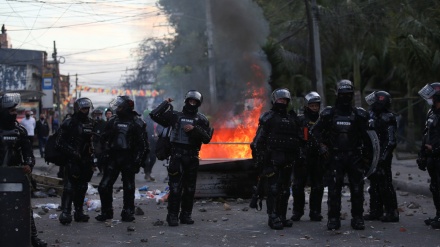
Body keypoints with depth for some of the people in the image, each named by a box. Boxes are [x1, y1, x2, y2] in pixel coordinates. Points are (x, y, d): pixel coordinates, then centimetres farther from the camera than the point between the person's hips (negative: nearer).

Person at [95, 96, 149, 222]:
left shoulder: (137, 122, -4)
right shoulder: (113, 121, 10)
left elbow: (143, 144, -6)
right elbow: (104, 138, 16)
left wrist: (138, 160, -11)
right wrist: (104, 154, 3)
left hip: (129, 159, -4)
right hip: (113, 157, 4)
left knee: (129, 187, 4)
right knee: (104, 186, 0)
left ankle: (128, 212, 14)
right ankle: (106, 212, 12)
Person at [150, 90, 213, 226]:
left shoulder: (201, 119, 9)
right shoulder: (175, 115, 6)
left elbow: (207, 138, 0)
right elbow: (154, 115, 2)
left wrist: (195, 129, -12)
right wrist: (166, 103, 5)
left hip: (192, 157, 2)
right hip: (177, 155, -2)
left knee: (190, 188, 7)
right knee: (175, 187, -6)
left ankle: (186, 215, 16)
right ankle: (173, 216, -4)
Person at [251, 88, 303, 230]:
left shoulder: (292, 118, 17)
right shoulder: (268, 117, 0)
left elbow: (298, 138, 23)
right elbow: (259, 139, -5)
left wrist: (297, 155, 14)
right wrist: (259, 158, -12)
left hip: (287, 161, 6)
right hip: (272, 160, -6)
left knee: (285, 190, 8)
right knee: (273, 189, -9)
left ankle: (282, 217, 15)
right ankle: (273, 218, -8)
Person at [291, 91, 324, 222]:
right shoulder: (299, 120, 0)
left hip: (318, 159, 3)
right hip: (302, 158, -3)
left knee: (317, 187, 5)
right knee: (298, 186, 0)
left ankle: (315, 212, 13)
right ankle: (297, 211, 9)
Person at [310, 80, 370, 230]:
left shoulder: (359, 114, 5)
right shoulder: (328, 114, 4)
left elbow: (366, 136, 9)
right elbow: (315, 131, 12)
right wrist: (321, 146, -1)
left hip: (354, 157, 1)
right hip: (335, 157, -1)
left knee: (357, 189, 2)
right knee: (334, 189, -2)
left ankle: (357, 218, 11)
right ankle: (333, 219, 4)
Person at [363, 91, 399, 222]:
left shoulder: (388, 118, -13)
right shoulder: (373, 115, 14)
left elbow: (391, 141, -17)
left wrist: (383, 157, -21)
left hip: (382, 156, -9)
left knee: (385, 184, -6)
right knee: (374, 184, 12)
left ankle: (392, 213, -1)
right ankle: (376, 211, 19)